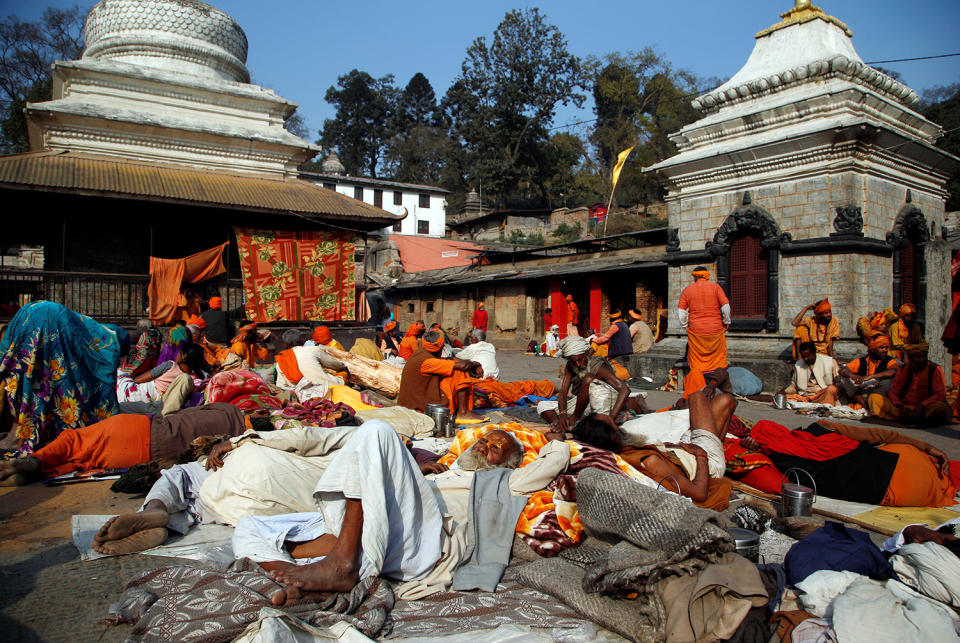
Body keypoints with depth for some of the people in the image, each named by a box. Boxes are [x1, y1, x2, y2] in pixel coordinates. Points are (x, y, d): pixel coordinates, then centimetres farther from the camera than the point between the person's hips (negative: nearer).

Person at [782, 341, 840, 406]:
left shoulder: (829, 361, 7)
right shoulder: (798, 365, 14)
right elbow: (793, 386, 21)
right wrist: (783, 393, 2)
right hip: (804, 395, 2)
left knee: (832, 389, -36)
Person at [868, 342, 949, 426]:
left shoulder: (935, 370, 0)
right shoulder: (903, 369, 9)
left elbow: (940, 395, -8)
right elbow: (893, 391, 7)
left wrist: (922, 405, -23)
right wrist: (900, 406, -14)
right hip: (904, 407, 3)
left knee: (941, 407, -35)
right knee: (874, 398, -18)